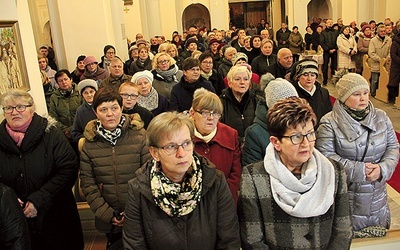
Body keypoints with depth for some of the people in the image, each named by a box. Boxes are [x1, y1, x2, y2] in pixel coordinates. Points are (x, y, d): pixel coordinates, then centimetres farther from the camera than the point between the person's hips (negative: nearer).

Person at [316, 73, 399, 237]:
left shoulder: (381, 117, 4)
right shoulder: (329, 123, -10)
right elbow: (326, 155, -16)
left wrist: (383, 168, -13)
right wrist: (358, 170, -19)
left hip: (376, 193, 4)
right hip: (344, 194, -4)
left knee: (379, 236, 18)